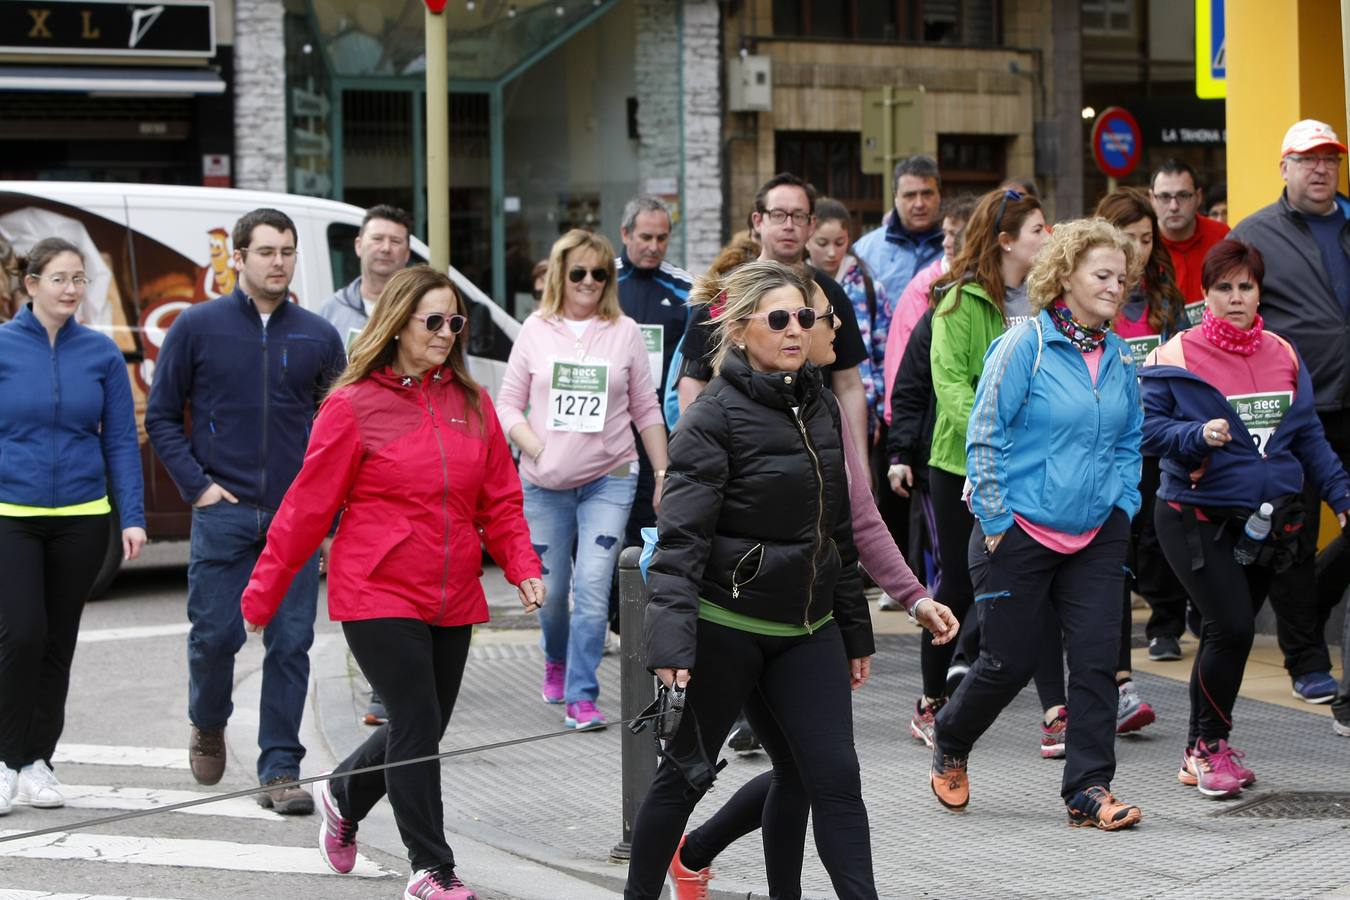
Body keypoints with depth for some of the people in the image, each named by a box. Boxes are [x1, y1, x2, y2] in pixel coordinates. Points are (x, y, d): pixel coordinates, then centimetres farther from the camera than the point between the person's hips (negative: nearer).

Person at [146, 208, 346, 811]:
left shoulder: (318, 337, 8)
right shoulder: (198, 326, 3)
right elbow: (162, 416, 7)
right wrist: (197, 485, -4)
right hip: (224, 511, -1)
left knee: (290, 643, -2)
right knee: (215, 635, 0)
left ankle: (280, 771, 4)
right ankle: (208, 726, 30)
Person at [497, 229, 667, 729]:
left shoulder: (624, 332, 3)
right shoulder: (535, 331, 3)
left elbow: (646, 410, 8)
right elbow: (508, 405, 5)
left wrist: (663, 473, 6)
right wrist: (537, 449, -10)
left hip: (609, 480, -1)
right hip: (545, 483, 1)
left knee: (593, 588, -12)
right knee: (549, 590, 9)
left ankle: (581, 696, -5)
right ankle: (557, 660, 40)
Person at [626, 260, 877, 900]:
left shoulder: (820, 408, 9)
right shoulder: (714, 416, -13)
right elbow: (680, 537, -19)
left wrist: (855, 629, 17)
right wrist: (671, 642, -29)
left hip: (808, 630, 6)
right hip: (725, 626, -5)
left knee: (835, 777, -3)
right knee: (688, 772, 8)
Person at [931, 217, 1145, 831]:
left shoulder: (1120, 358, 7)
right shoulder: (1024, 346, -11)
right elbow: (984, 436, -10)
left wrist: (1123, 505, 7)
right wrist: (996, 520, -11)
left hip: (1097, 533, 5)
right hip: (1024, 529, -5)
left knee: (1097, 655, -5)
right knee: (1011, 660, 4)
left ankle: (1088, 789, 2)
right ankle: (949, 741, 32)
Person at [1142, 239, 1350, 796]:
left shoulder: (1284, 357, 10)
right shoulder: (1177, 357, -6)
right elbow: (1148, 426, -7)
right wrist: (1198, 434, -23)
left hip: (1267, 520, 5)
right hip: (1197, 517, -5)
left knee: (1228, 634, 9)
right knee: (1231, 627, -16)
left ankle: (1203, 750, 23)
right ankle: (1208, 745, 3)